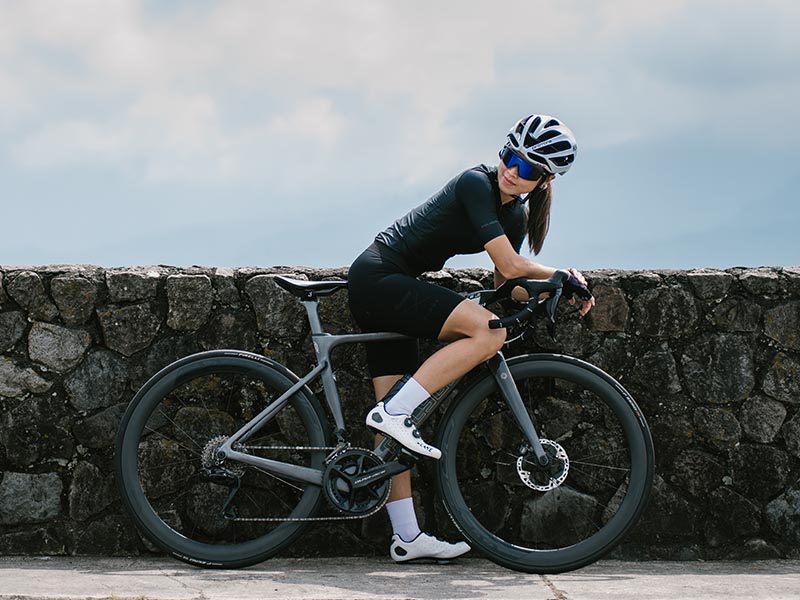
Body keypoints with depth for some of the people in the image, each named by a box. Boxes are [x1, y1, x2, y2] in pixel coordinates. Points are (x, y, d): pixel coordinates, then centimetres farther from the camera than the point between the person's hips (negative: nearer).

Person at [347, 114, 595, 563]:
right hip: (379, 277, -9)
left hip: (388, 289, 9)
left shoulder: (517, 216, 12)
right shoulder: (476, 183, -15)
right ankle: (394, 411, -23)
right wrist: (561, 275, -5)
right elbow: (509, 265, -19)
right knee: (488, 330, -25)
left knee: (398, 416, 6)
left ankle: (407, 537, 5)